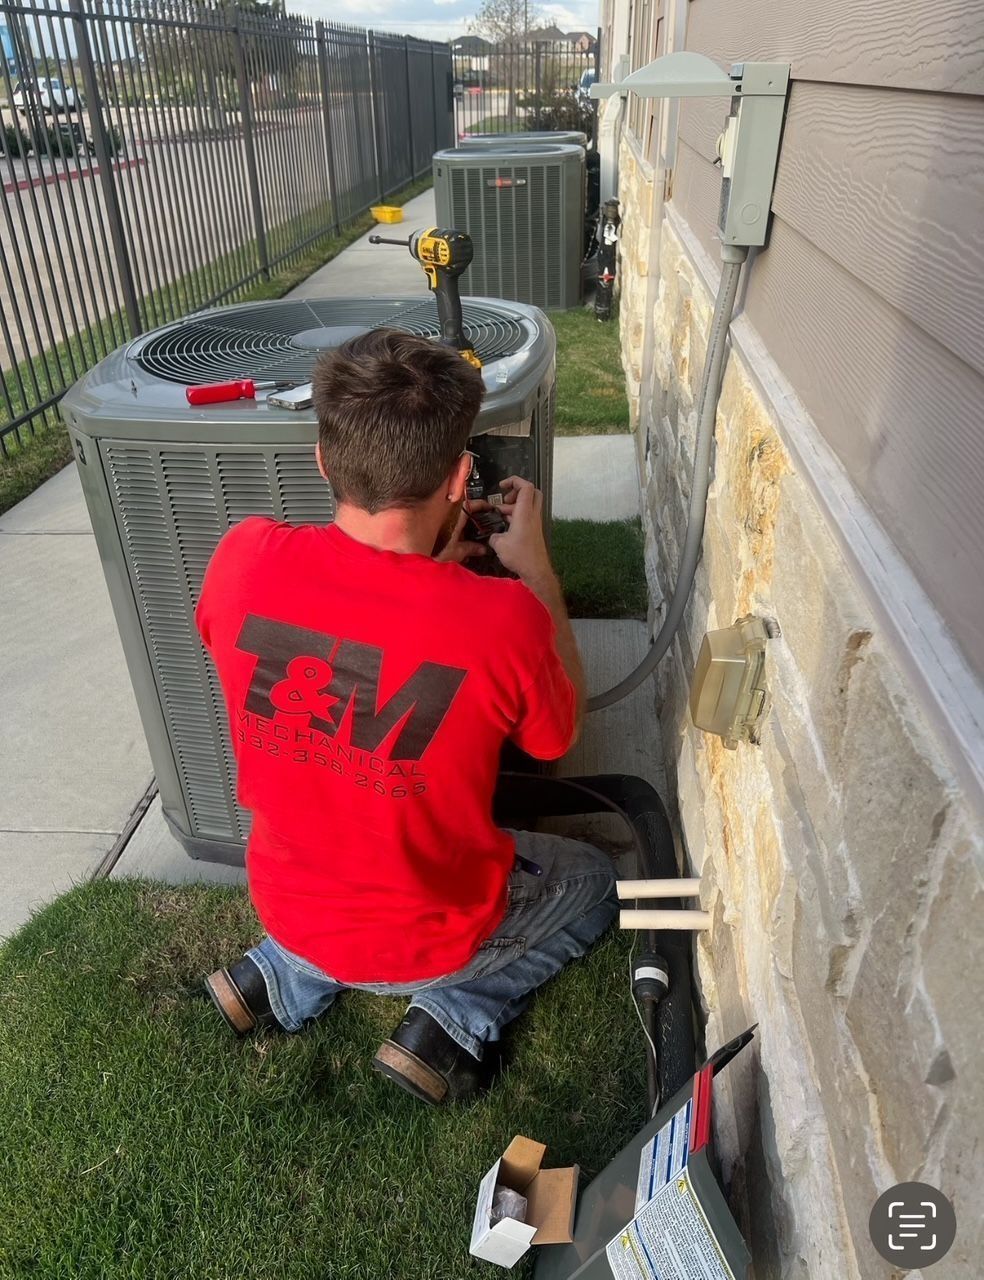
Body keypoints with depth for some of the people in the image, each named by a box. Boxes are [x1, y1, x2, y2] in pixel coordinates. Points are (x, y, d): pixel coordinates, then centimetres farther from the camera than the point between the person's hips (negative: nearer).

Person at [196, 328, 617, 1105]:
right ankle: (455, 1018, 7)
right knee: (592, 880, 23)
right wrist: (534, 569, -4)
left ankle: (285, 977, 19)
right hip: (427, 940, -4)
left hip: (287, 908, 5)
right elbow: (559, 731, -9)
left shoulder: (242, 560, -22)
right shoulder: (503, 619, -31)